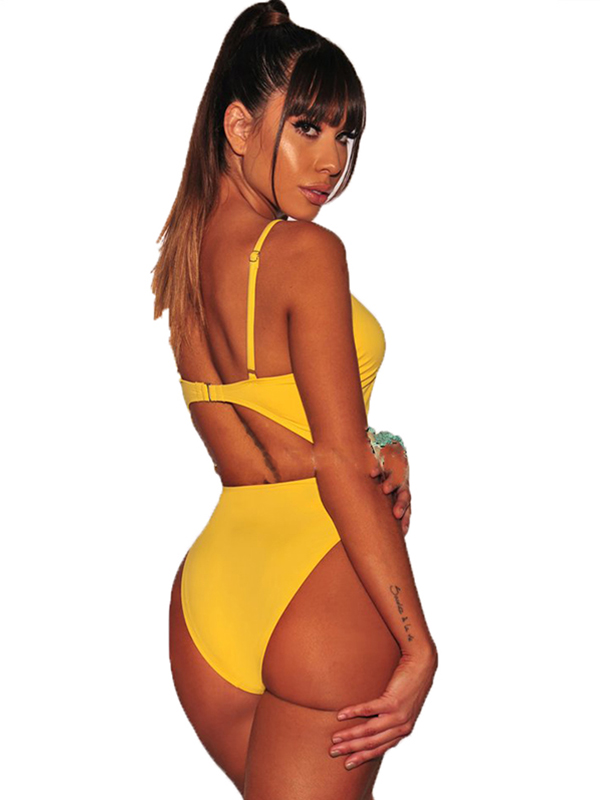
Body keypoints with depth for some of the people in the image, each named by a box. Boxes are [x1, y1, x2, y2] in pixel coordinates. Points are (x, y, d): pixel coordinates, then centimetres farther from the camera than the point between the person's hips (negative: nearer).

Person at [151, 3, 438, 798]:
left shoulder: (179, 254, 10)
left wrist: (375, 457, -6)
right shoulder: (307, 252, -13)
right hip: (324, 589, -7)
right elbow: (341, 463, -16)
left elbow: (235, 454, 7)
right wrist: (420, 645, -13)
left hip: (209, 583, 7)